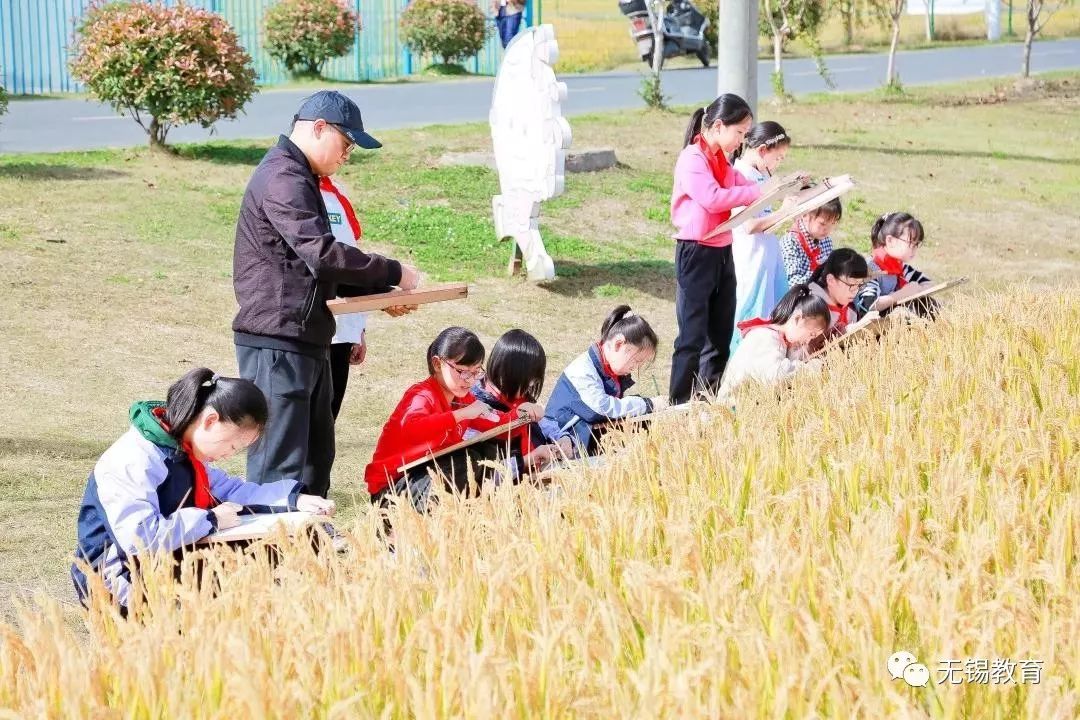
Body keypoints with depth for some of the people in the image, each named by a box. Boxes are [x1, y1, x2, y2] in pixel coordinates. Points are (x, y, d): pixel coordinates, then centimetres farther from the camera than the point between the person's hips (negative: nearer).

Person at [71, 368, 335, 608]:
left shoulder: (184, 450, 7)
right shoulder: (135, 461, -25)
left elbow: (229, 490, 21)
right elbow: (140, 538, -36)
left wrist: (293, 498, 7)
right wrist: (210, 520, -25)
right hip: (121, 584, -10)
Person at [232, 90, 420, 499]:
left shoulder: (301, 179, 22)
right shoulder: (282, 179, -13)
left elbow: (317, 272, 23)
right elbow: (321, 254, -24)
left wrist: (381, 293, 10)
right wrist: (393, 274, -14)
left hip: (306, 343, 11)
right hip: (277, 344, -11)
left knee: (316, 458, 14)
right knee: (280, 465, -10)